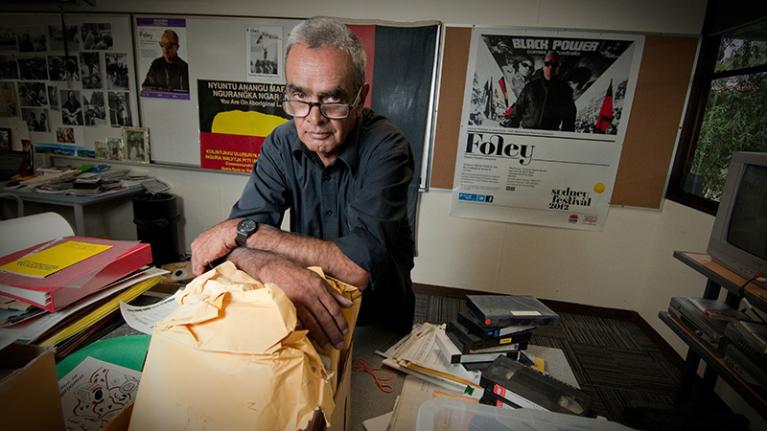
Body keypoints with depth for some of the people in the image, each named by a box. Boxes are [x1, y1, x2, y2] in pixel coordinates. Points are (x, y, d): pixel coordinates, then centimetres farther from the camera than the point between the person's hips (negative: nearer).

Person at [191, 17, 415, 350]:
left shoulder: (385, 147, -21)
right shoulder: (281, 144, -7)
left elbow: (361, 265, -32)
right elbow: (235, 242, -15)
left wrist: (242, 231, -26)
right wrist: (273, 268, -40)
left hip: (382, 324, -2)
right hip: (302, 314, 3)